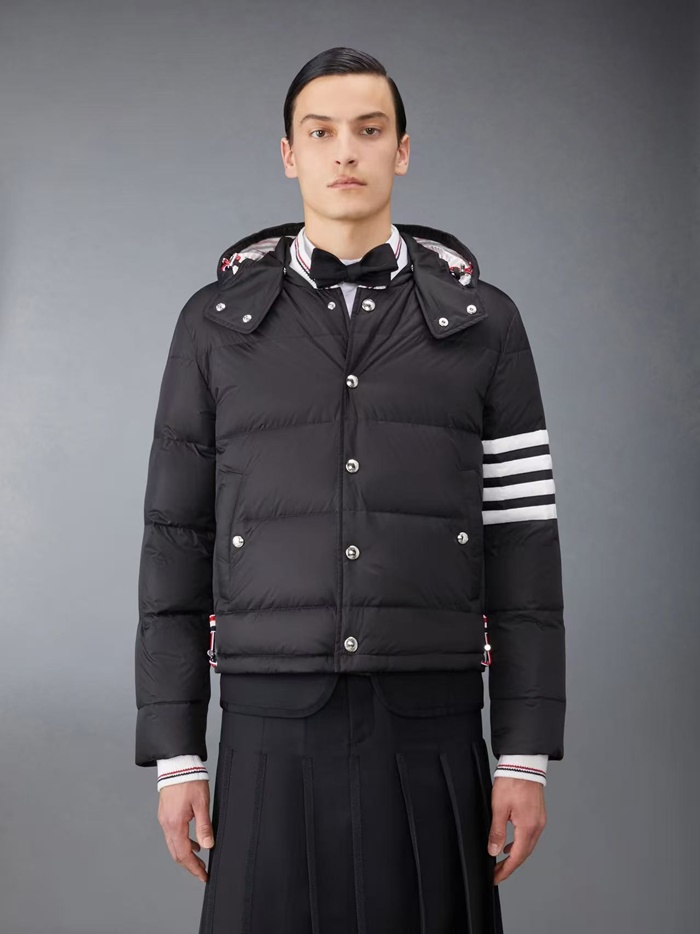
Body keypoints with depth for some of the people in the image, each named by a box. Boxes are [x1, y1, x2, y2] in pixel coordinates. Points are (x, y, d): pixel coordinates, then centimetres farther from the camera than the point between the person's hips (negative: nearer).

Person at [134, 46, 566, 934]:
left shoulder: (483, 322, 5)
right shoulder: (217, 322, 5)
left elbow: (521, 543, 3)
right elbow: (178, 538, 6)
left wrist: (528, 755, -2)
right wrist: (172, 754, 1)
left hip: (429, 731, 0)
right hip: (273, 733, 0)